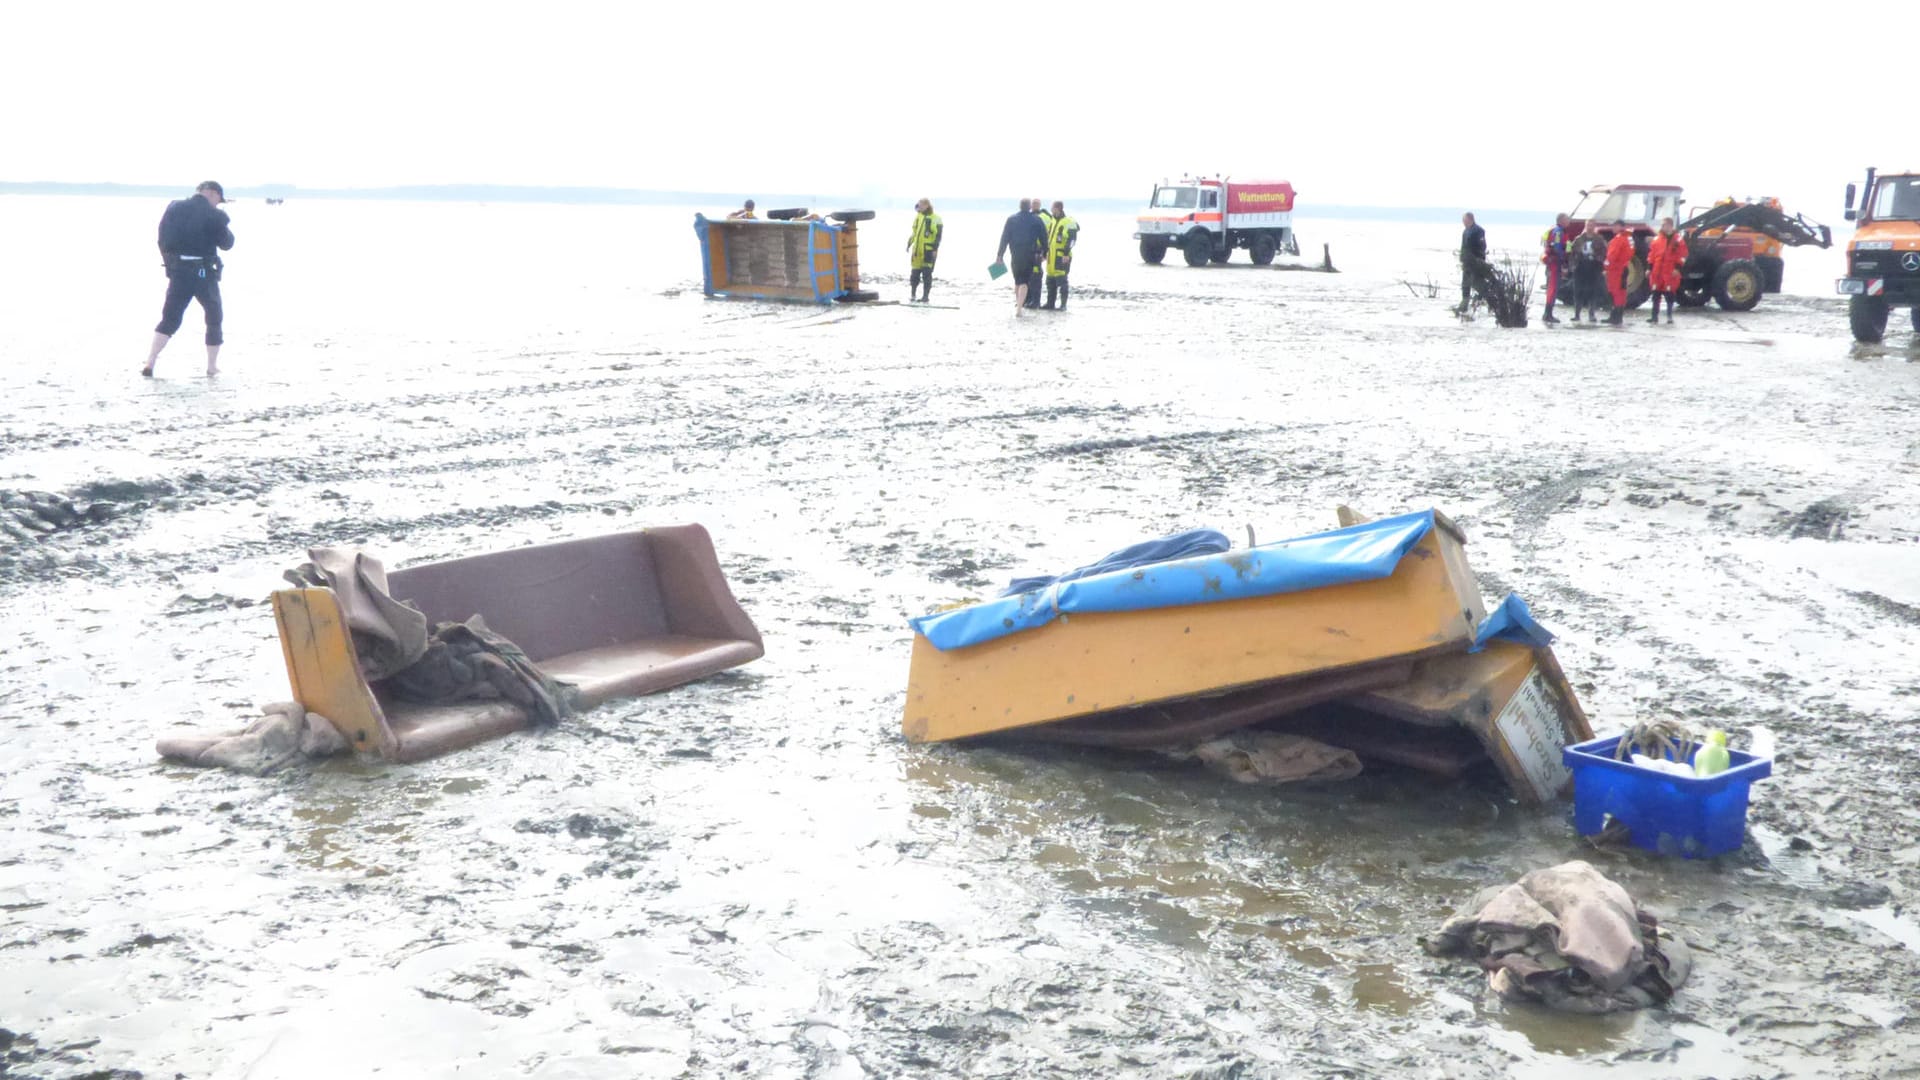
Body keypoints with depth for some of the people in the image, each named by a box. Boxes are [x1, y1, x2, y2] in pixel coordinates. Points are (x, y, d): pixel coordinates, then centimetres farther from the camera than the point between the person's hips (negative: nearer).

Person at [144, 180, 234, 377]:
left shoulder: (173, 207, 4)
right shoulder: (214, 215, -9)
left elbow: (163, 240, 8)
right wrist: (226, 226, 16)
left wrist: (170, 262, 19)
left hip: (177, 271, 4)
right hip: (204, 273, -4)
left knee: (169, 318, 9)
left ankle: (150, 363, -3)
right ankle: (212, 367, 14)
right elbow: (226, 244, 0)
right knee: (214, 318, 13)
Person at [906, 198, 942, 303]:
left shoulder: (935, 219, -4)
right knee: (915, 273, 7)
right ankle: (912, 294, 19)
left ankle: (926, 295, 1)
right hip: (917, 250, 5)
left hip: (929, 251, -5)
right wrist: (908, 245, 19)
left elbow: (938, 236, -7)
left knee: (927, 273, -4)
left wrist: (935, 249, -14)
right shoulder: (918, 217, 15)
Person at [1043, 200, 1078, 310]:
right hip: (1052, 256, 9)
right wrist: (1045, 252, 23)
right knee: (1050, 281, 12)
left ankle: (1063, 305, -2)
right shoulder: (1053, 220, 17)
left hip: (1062, 257, -9)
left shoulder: (1068, 222, -10)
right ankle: (1050, 304, 20)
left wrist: (1066, 253, -23)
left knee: (1061, 280, -7)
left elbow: (1071, 239, -17)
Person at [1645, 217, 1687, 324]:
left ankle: (1670, 317, 7)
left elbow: (1682, 255, -5)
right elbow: (1651, 254, 11)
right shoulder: (1657, 239, 10)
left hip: (1670, 273, -4)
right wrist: (1649, 268, 7)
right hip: (1657, 272, 4)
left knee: (1669, 295, 0)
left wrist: (1677, 268, -12)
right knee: (1656, 294, 5)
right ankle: (1655, 316, 11)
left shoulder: (1678, 239, -2)